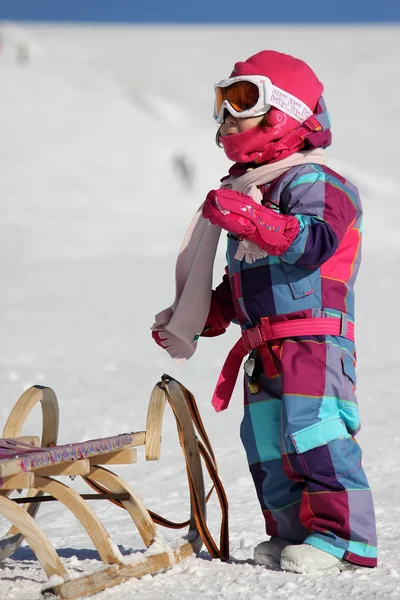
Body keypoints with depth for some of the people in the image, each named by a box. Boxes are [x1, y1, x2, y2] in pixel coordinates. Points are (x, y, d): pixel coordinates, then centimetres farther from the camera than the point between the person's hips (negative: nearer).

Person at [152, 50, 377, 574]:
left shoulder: (311, 181, -5)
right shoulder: (246, 193, 24)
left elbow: (316, 240, -26)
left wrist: (252, 221, -33)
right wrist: (192, 320, 21)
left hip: (314, 338, -9)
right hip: (264, 348, 10)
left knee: (312, 432, -16)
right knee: (266, 446, 8)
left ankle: (343, 534, -13)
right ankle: (293, 533, 16)